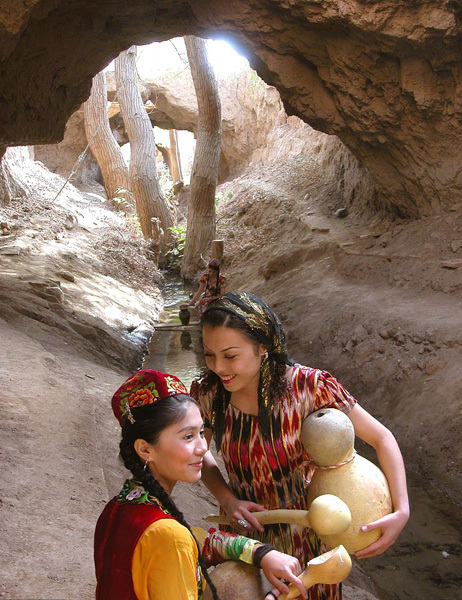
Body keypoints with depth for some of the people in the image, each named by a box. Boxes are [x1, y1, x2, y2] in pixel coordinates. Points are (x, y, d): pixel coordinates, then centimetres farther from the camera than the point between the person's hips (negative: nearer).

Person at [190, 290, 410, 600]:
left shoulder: (307, 386, -26)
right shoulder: (207, 394, -17)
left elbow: (382, 438, -18)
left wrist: (401, 512, -28)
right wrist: (227, 499, -14)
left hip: (305, 535, -2)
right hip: (246, 525, 2)